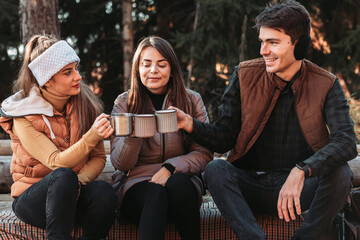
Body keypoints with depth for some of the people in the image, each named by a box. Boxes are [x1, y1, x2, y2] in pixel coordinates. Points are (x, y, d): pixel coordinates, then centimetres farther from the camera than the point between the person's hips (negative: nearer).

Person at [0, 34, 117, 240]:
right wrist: (91, 137, -37)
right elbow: (57, 163, -20)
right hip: (32, 198, -3)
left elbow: (99, 158, 3)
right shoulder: (23, 116, -11)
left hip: (73, 194, 3)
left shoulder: (85, 103, 1)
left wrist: (78, 181, -19)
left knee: (104, 192, -31)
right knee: (64, 177, -36)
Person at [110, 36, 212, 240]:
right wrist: (132, 136, -22)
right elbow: (120, 164, 0)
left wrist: (170, 168, -18)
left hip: (182, 186, 1)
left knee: (177, 183, -34)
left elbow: (204, 154, 1)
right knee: (155, 193, -35)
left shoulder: (192, 101, 8)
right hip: (138, 184, -1)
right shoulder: (124, 104, 7)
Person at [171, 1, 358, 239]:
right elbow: (224, 140, 2)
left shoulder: (326, 85, -3)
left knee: (340, 173, -29)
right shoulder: (245, 75, 1)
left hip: (302, 187, -1)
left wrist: (301, 171, -36)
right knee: (216, 170, -27)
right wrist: (189, 123, -19)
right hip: (251, 186, 1)